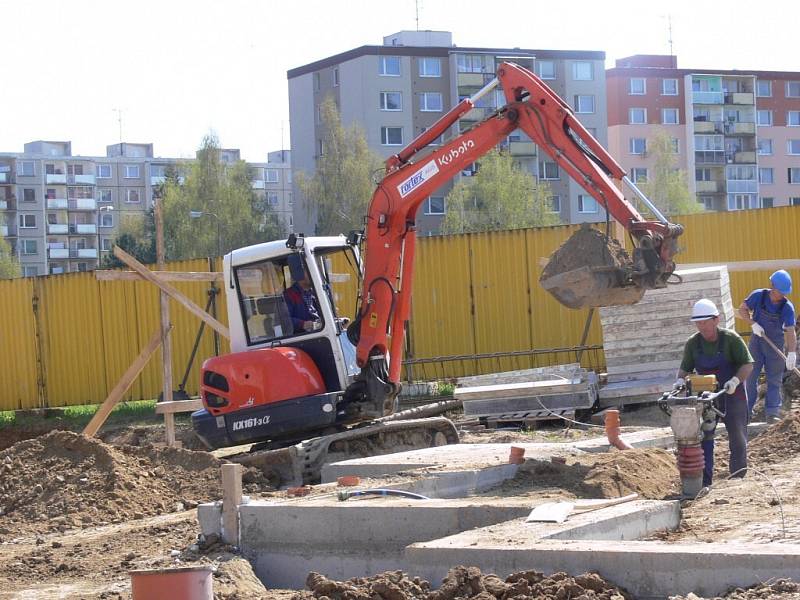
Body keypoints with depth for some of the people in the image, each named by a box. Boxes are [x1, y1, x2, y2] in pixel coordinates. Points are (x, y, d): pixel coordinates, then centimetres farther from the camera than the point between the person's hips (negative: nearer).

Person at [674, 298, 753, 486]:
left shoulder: (731, 339, -13)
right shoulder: (692, 343, -2)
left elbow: (747, 364, -14)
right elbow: (685, 368, 5)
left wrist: (736, 380, -30)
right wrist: (680, 379, -16)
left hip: (732, 395, -3)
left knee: (737, 437, 4)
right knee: (703, 437, -2)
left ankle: (739, 477, 16)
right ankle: (704, 482, 2)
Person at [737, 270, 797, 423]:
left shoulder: (787, 307, -15)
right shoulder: (758, 296, -13)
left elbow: (790, 331, -22)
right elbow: (742, 310, -4)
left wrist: (792, 353, -34)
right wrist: (753, 324, -21)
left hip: (776, 343, -1)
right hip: (757, 340, 1)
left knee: (774, 379, -2)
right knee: (750, 375, 5)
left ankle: (772, 412, -4)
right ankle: (745, 410, 13)